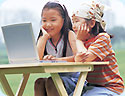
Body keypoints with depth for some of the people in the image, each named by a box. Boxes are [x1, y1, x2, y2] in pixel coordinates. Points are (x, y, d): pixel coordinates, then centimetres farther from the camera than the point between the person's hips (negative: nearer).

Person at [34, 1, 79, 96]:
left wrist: (58, 59, -36)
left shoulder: (69, 34, -8)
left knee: (51, 82, -30)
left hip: (72, 78, -5)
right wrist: (45, 36, -10)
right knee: (39, 82, -23)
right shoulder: (43, 38, 7)